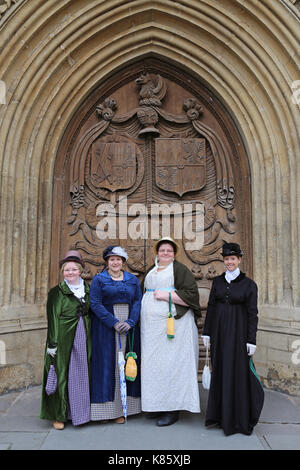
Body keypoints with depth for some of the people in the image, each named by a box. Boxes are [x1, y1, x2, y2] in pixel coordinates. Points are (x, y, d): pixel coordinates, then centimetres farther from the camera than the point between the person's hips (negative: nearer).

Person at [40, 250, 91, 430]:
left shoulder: (88, 289, 9)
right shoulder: (56, 292, -2)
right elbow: (53, 319, -5)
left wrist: (92, 338, 11)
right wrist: (52, 344, -10)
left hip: (84, 340, 4)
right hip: (64, 340, -3)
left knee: (83, 374, 9)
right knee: (62, 375, 3)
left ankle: (81, 411, 24)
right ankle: (59, 415, 18)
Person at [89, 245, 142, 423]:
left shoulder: (133, 279, 11)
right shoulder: (99, 280, 2)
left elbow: (138, 301, 4)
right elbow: (95, 304, -7)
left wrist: (130, 322, -12)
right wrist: (114, 323, -16)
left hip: (129, 327, 3)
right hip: (105, 329, -2)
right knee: (107, 365, -2)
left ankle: (122, 408, 14)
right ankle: (106, 408, 9)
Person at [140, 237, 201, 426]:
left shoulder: (180, 269, -3)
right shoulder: (151, 271, 17)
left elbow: (192, 294, -13)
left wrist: (166, 295, -16)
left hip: (173, 324, -6)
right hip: (151, 326, 7)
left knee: (171, 364, -4)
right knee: (153, 363, 9)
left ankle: (173, 409, 7)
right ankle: (157, 405, 22)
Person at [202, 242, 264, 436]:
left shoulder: (249, 284, -5)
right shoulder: (217, 281, 6)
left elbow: (252, 313, -6)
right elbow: (211, 307, 7)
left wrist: (252, 340, -9)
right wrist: (207, 332, 4)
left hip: (238, 332, -4)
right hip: (219, 330, 4)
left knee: (238, 372, 2)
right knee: (220, 370, 10)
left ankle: (240, 418, 17)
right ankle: (221, 413, 24)